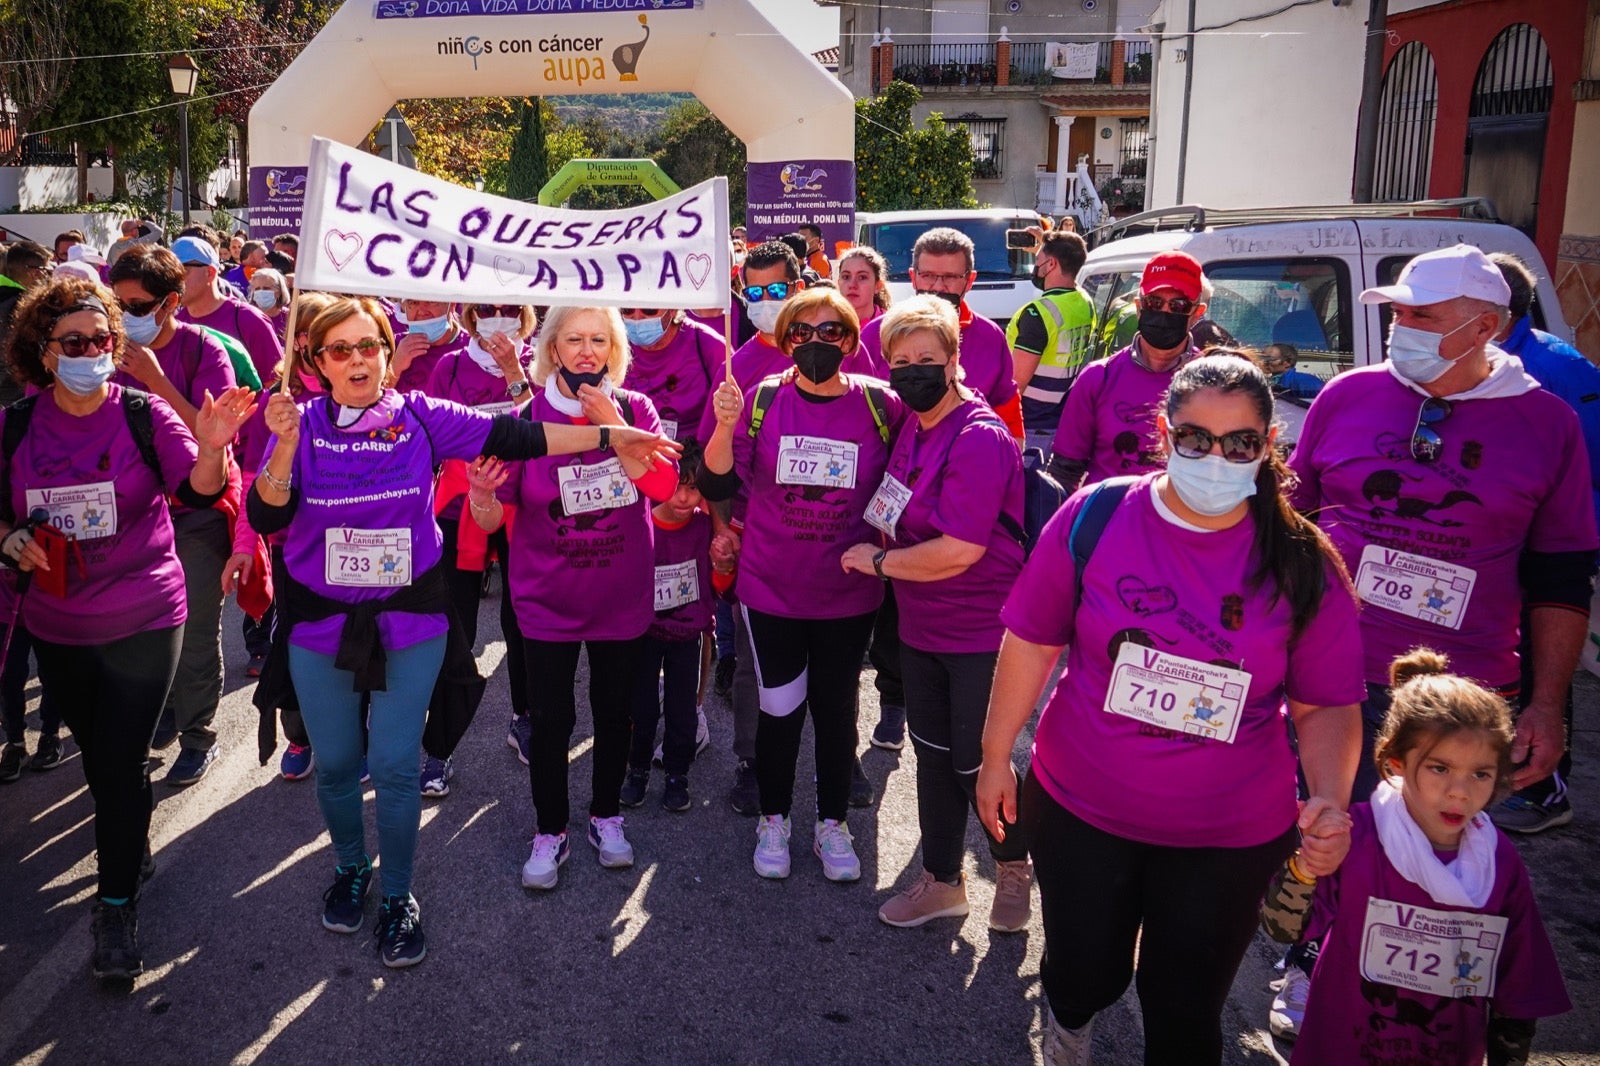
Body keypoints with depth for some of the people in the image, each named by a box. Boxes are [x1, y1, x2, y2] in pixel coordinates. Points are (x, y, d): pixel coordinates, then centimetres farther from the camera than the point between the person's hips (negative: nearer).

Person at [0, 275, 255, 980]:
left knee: (122, 762, -1)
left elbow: (198, 492, -25)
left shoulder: (144, 414, -11)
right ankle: (133, 847, 45)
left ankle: (118, 905, 15)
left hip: (142, 623, -3)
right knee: (97, 758, 20)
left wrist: (210, 448, -45)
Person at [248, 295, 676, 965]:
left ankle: (398, 895, 23)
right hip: (320, 623, 1)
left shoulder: (421, 418, -4)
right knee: (336, 764, 13)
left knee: (395, 765, 2)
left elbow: (511, 437, -7)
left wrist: (607, 436, -12)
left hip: (410, 620, -1)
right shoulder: (301, 424, -4)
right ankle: (351, 868, 41)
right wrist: (285, 446, -28)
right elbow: (266, 517, -12)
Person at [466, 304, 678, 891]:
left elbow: (664, 484, -18)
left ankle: (606, 815, 36)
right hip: (548, 598, -1)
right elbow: (493, 519, -6)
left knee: (614, 711, 15)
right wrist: (481, 495, -29)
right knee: (549, 720, 3)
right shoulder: (526, 416, -8)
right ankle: (550, 831, 24)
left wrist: (612, 423, -24)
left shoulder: (635, 408, -4)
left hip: (623, 595, 1)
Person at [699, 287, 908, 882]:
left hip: (849, 593, 1)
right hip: (771, 588, 0)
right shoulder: (763, 400, -5)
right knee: (779, 708, 7)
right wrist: (725, 426, -22)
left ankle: (832, 824, 31)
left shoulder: (881, 405, -6)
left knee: (836, 707, 13)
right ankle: (773, 820, 30)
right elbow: (717, 486, -7)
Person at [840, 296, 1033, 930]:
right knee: (933, 753, 17)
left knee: (975, 760, 5)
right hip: (921, 627, 8)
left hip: (980, 632, -8)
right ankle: (942, 882, 35)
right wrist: (882, 552, 3)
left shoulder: (980, 438, -22)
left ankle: (1014, 866, 33)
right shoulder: (914, 425, 4)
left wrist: (877, 560, -14)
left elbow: (960, 551, -26)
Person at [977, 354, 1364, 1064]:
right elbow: (1032, 642, -3)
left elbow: (1325, 705, -3)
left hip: (1229, 838, 0)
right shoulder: (1095, 516, -11)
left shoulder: (1302, 565, -10)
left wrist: (1330, 799, -20)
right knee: (1084, 972, 19)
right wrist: (995, 756, 2)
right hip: (1079, 807, 0)